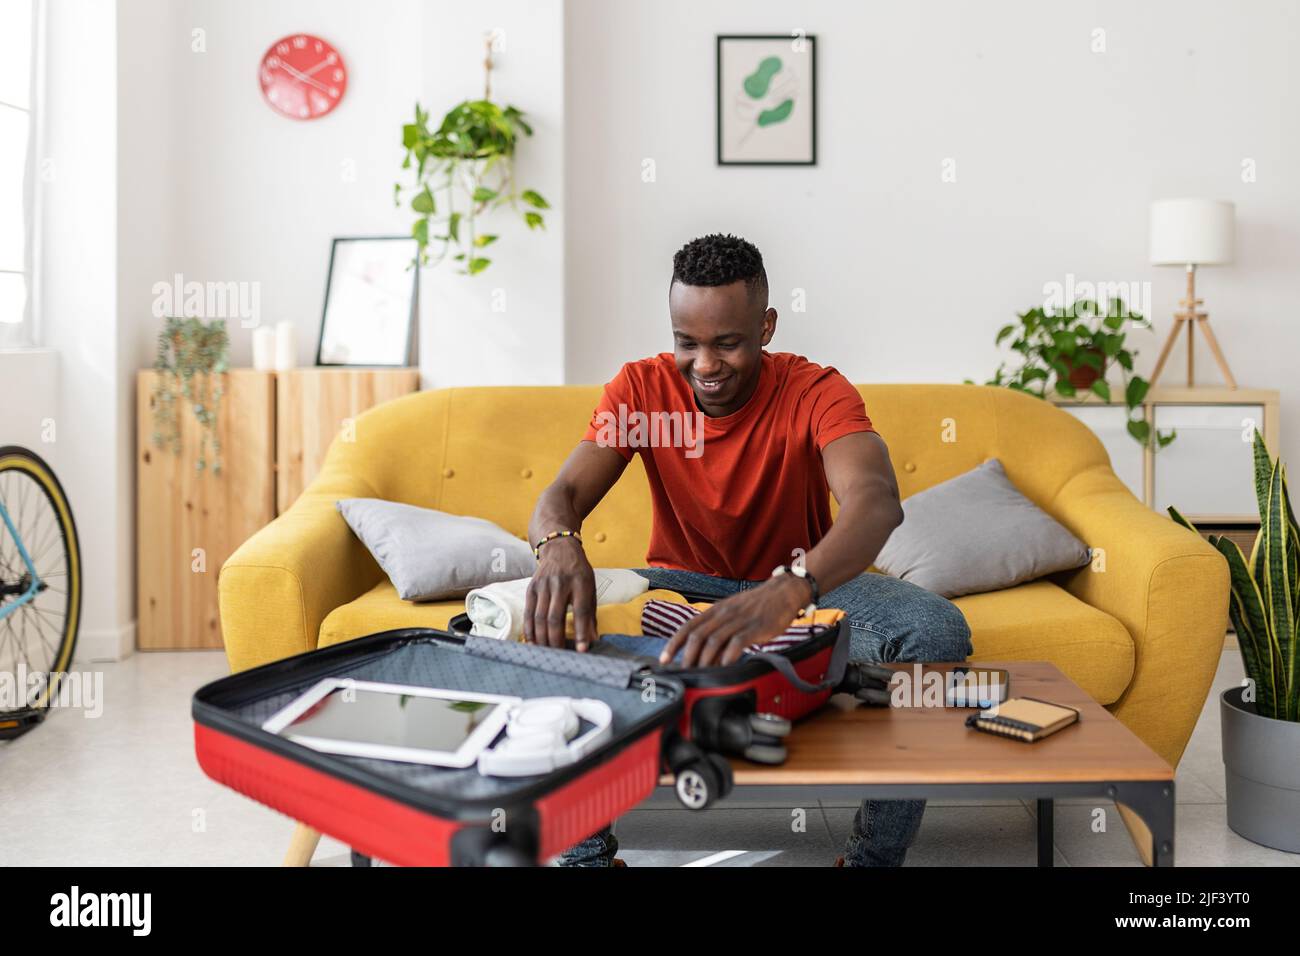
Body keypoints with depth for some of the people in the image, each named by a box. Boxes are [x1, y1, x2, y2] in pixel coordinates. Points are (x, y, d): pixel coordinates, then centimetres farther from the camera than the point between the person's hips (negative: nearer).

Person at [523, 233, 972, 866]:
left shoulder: (815, 392, -19)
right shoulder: (643, 387, -11)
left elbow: (877, 500, -38)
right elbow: (563, 493, -20)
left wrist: (788, 590, -59)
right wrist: (559, 545, -48)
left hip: (804, 584, -1)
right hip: (680, 585, 1)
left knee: (937, 630, -28)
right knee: (556, 619, -27)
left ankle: (874, 856, -9)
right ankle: (587, 851, -9)